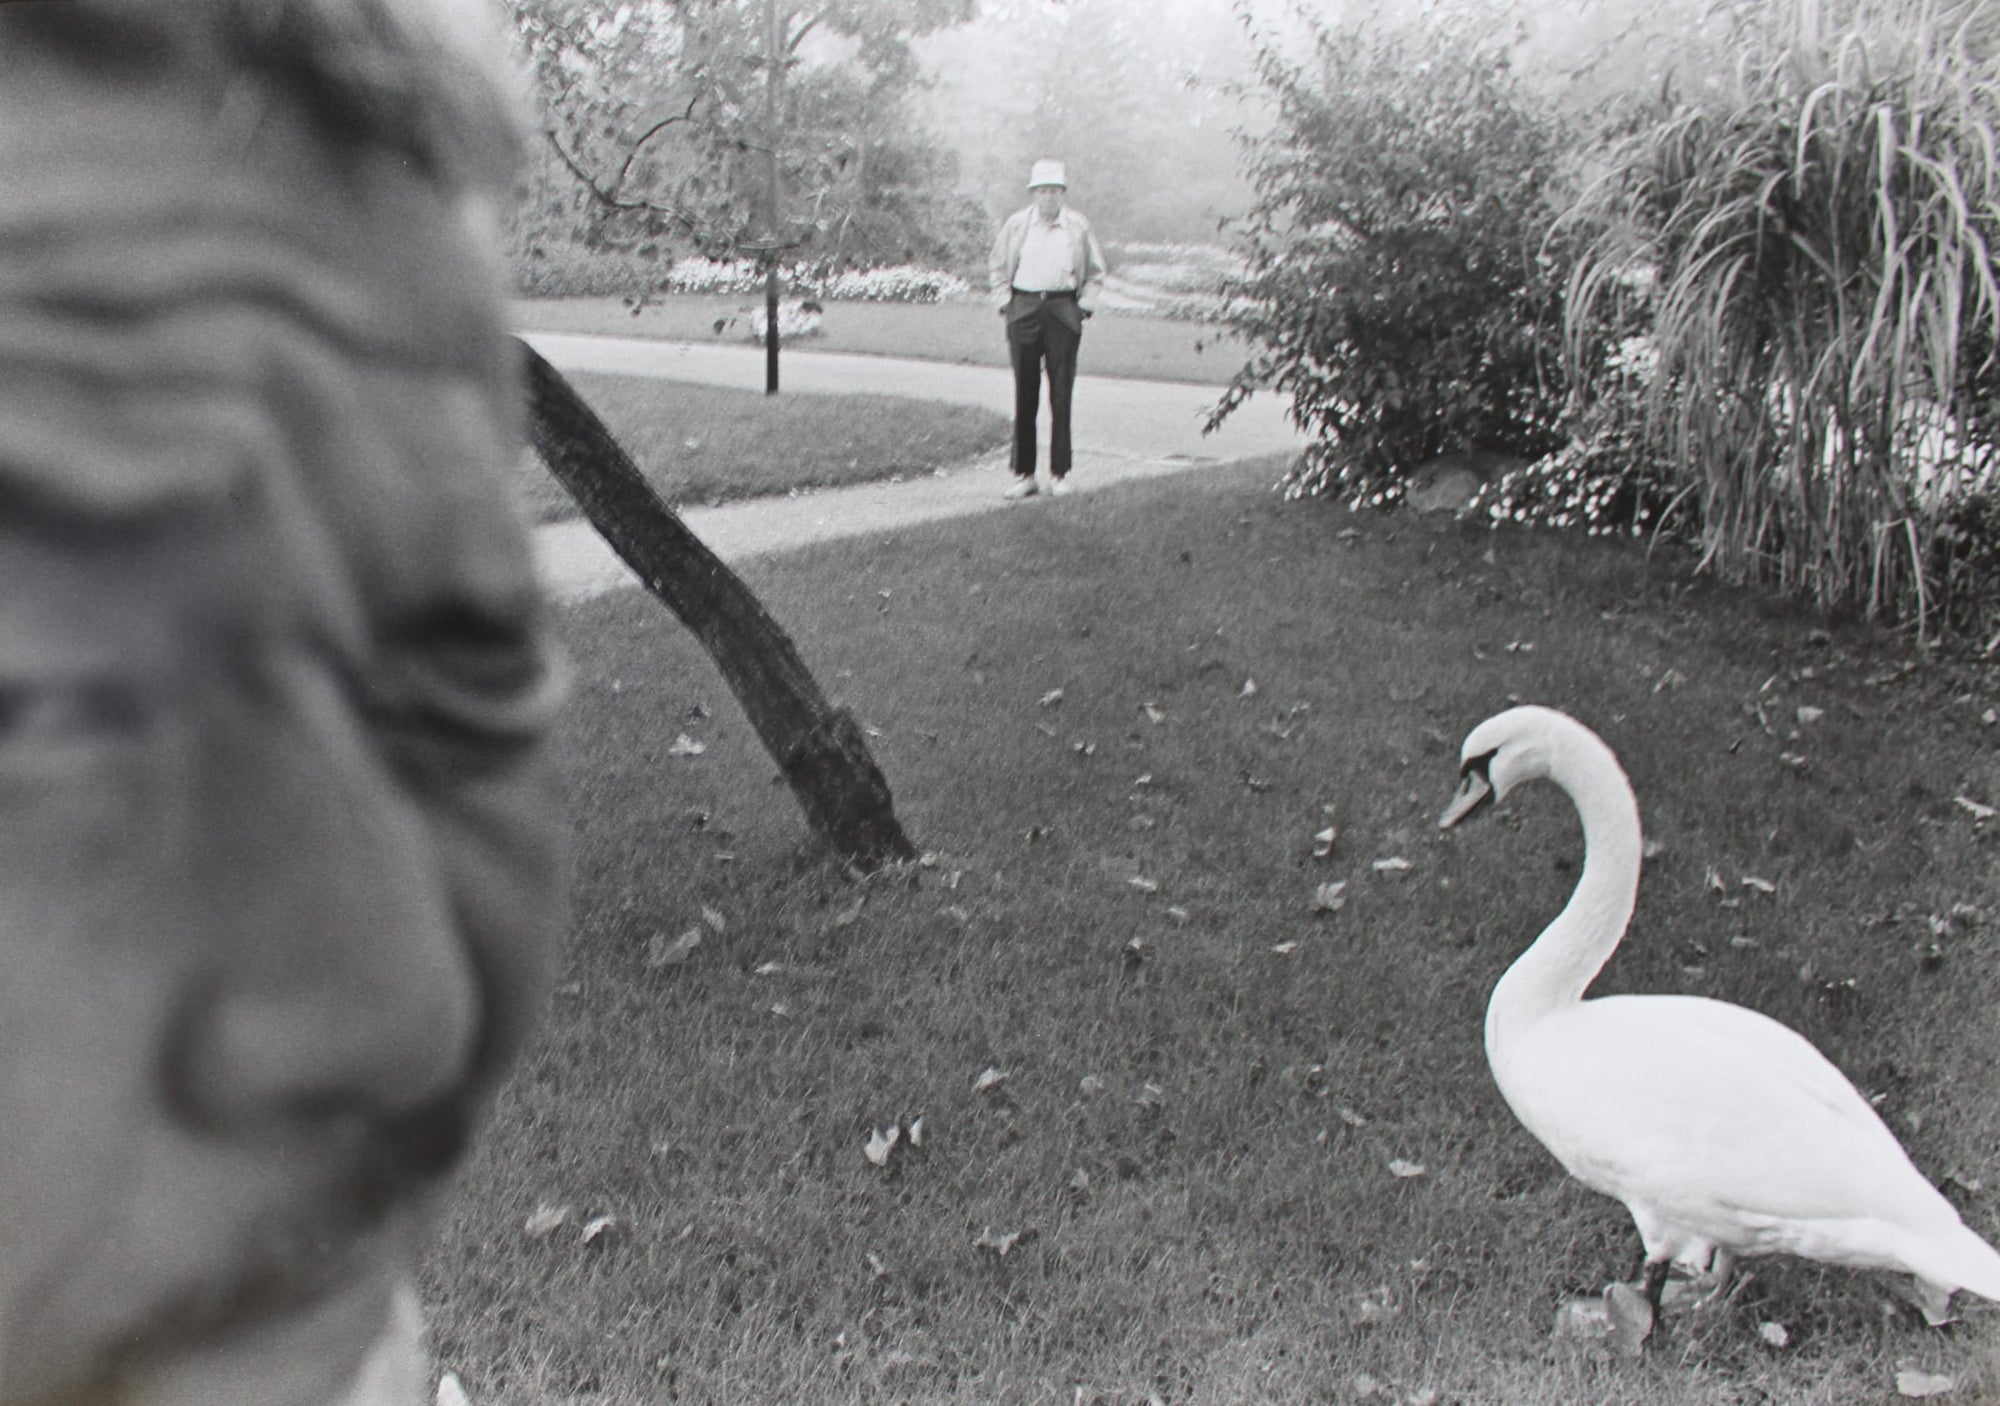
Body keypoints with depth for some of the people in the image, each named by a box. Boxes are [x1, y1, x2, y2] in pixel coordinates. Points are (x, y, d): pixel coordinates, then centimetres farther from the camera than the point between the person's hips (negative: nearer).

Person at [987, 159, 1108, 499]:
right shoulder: (1016, 224, 8)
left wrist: (1085, 305, 4)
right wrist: (1004, 302, 5)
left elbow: (1095, 271, 15)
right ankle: (1023, 474, 5)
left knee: (1061, 394, -2)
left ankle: (1059, 473, 5)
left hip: (1063, 311, 0)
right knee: (1024, 394, -1)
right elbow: (997, 266, 15)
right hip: (1024, 309, 0)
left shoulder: (1079, 227, 8)